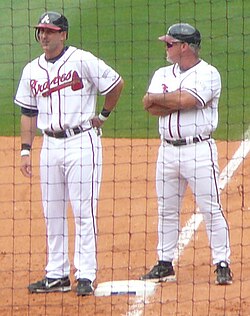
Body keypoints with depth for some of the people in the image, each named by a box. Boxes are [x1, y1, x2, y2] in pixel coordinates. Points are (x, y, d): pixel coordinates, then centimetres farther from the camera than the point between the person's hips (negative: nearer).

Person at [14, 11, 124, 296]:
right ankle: (56, 274, 16)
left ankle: (85, 276, -5)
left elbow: (116, 83, 1)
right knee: (52, 213, 9)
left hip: (81, 141, -6)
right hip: (50, 144, 6)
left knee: (83, 212, -6)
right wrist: (25, 150, 8)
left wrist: (103, 115, 4)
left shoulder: (82, 61, -6)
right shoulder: (31, 70, 10)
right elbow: (28, 112, 14)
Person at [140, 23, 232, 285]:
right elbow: (150, 107, -2)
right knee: (166, 210, 9)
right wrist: (179, 102, -14)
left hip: (199, 150, -6)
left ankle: (222, 265, -2)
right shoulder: (162, 74, 13)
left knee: (210, 209, -5)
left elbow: (186, 100, -20)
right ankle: (165, 264, 17)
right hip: (168, 151, 6)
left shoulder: (208, 74, -6)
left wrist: (157, 99, -6)